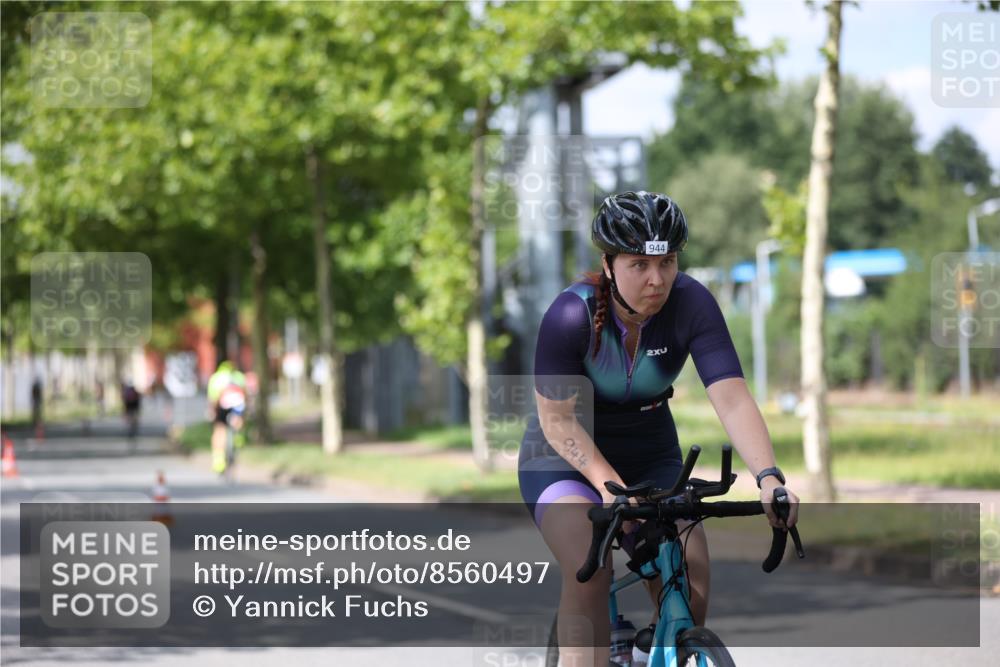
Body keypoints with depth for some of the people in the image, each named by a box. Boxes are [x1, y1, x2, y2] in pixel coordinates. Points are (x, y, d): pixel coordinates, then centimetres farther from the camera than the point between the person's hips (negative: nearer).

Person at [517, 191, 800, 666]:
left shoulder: (691, 304, -20)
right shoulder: (571, 315, -25)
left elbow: (732, 398, -26)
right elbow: (558, 419, -20)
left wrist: (769, 478, -40)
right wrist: (608, 484, -34)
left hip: (651, 457, 3)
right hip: (567, 457, -3)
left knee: (689, 588, -14)